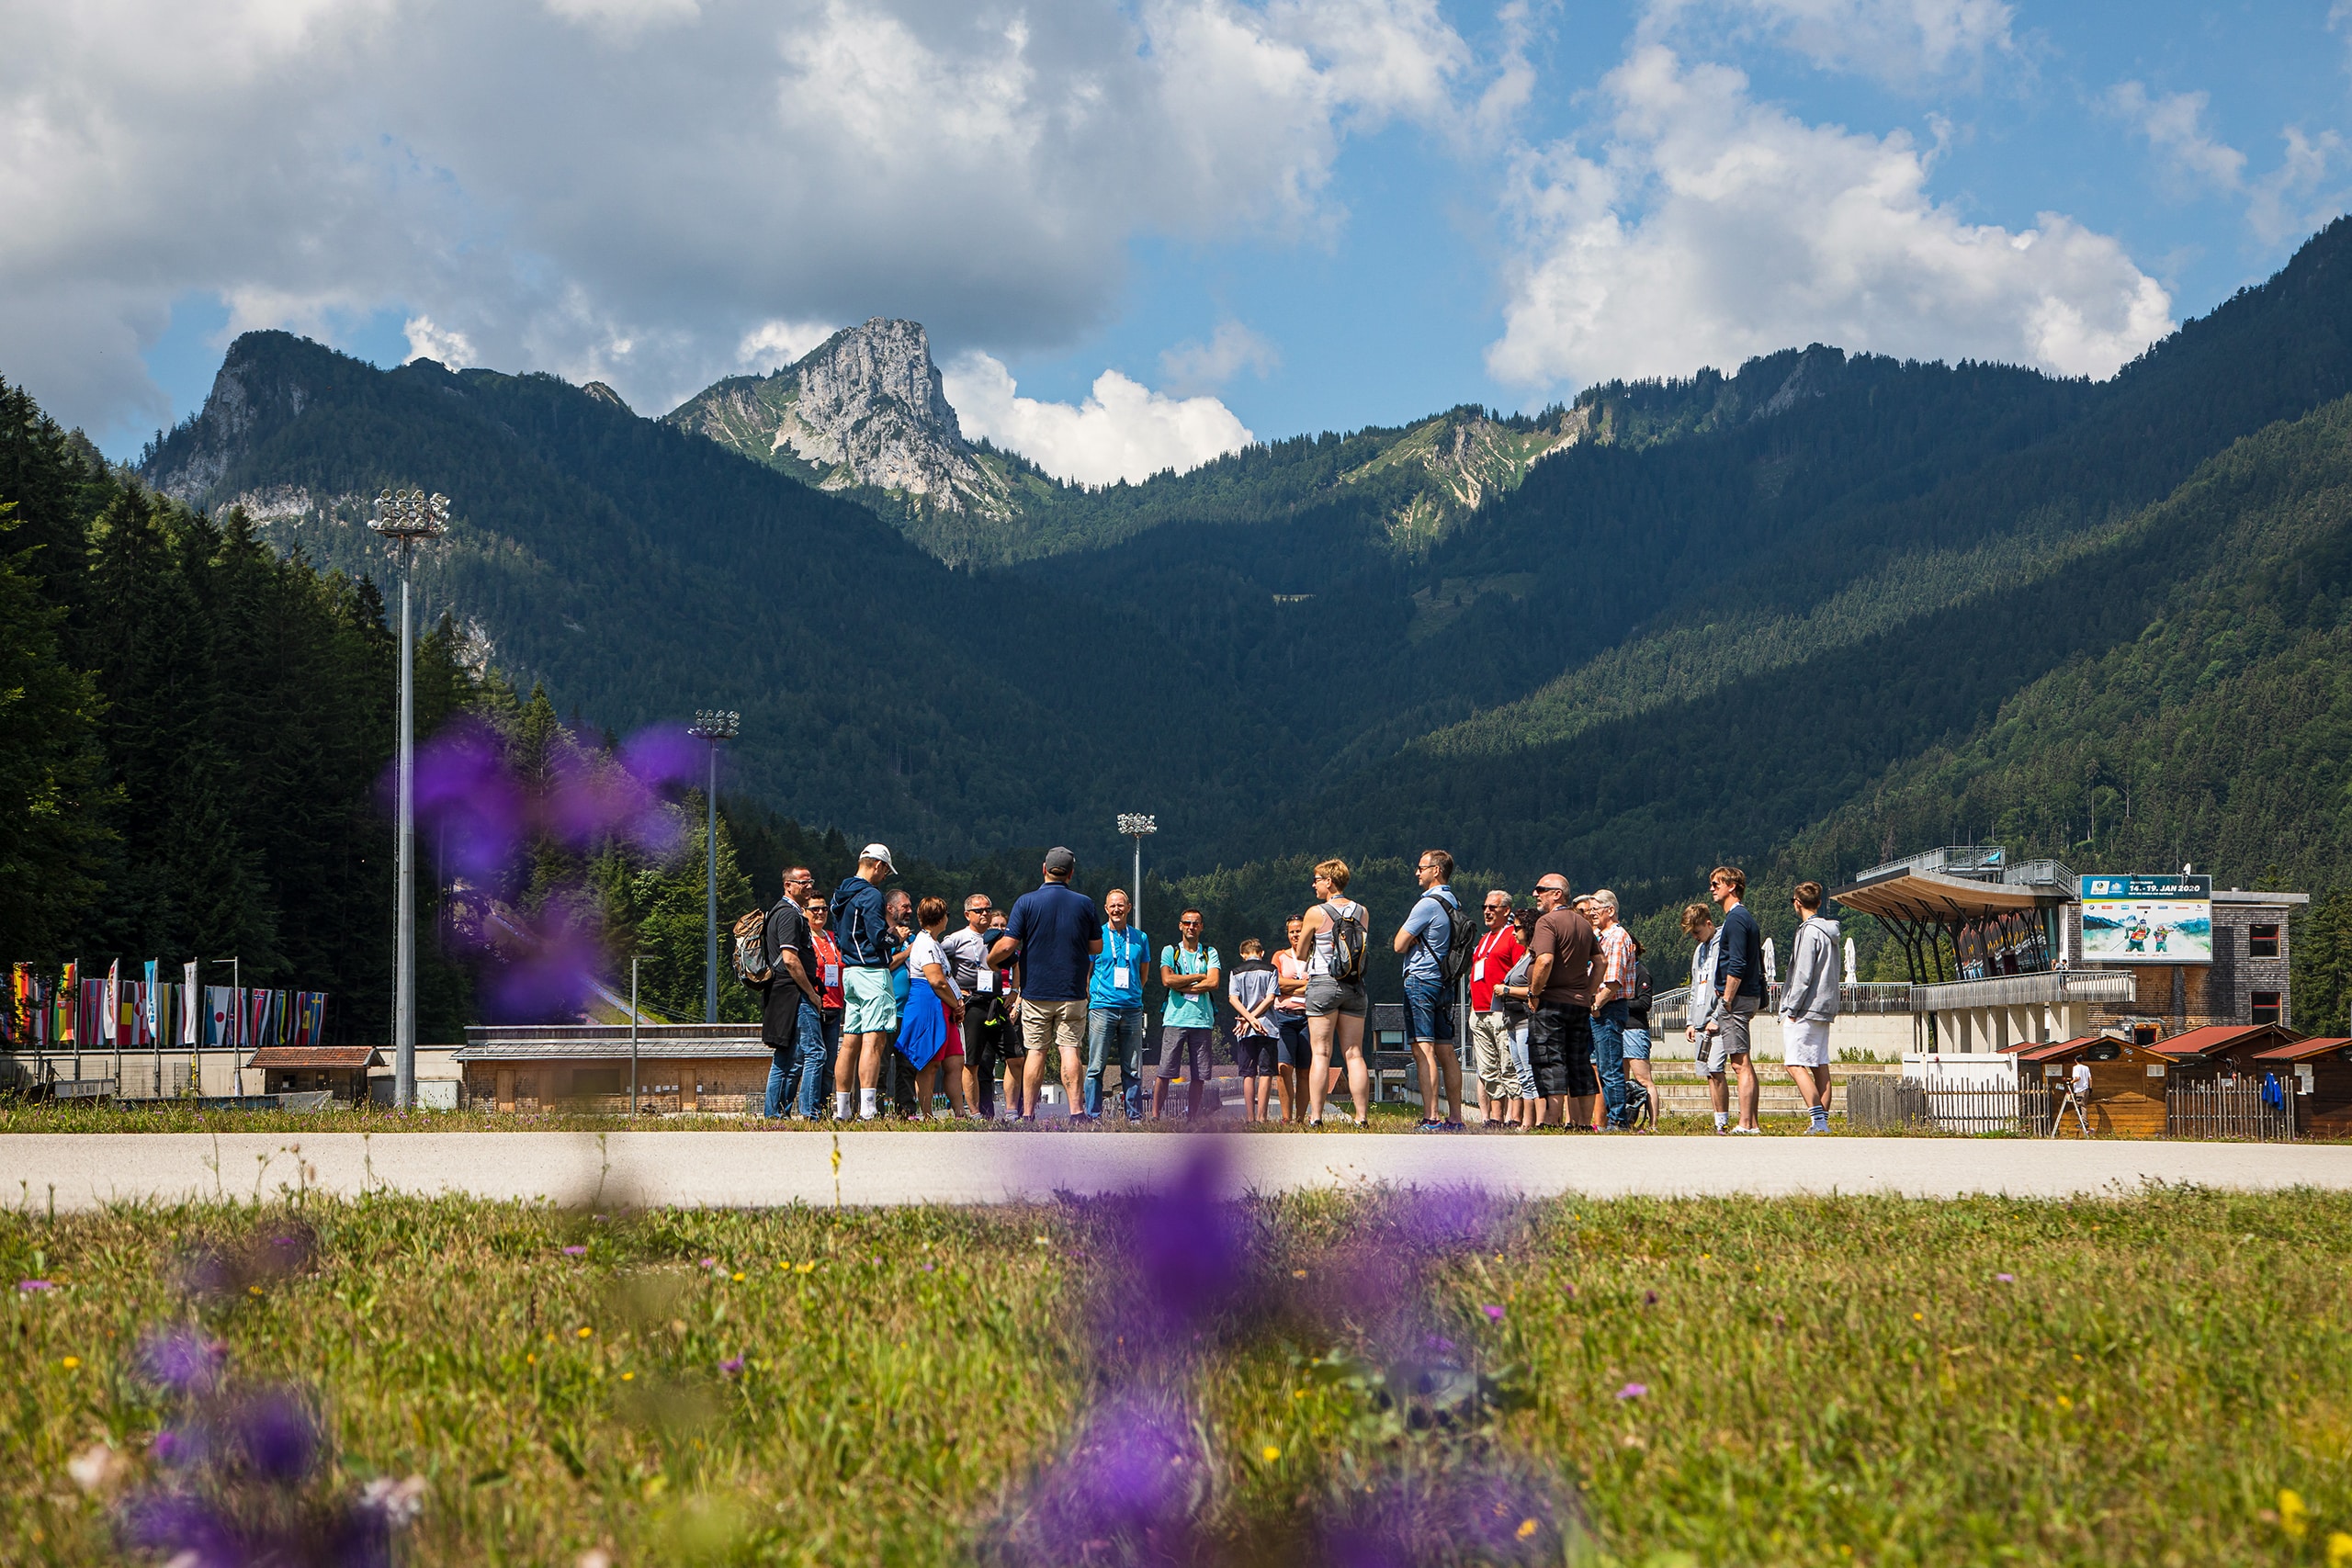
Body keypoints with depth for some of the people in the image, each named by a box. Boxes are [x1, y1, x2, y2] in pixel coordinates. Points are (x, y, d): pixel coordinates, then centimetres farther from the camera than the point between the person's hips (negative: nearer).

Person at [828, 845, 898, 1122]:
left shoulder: (840, 895, 17)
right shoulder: (870, 894, -12)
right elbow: (879, 937, -19)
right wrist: (890, 929, 3)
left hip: (849, 972, 9)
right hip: (872, 972, -9)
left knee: (850, 1042, 11)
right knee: (873, 1040, -13)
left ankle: (841, 1109, 13)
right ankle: (867, 1110, -21)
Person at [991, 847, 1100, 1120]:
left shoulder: (1026, 901, -4)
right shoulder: (1085, 903, 2)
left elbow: (1007, 945, -9)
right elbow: (1097, 947, 10)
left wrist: (990, 960, 11)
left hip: (1035, 991, 0)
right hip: (1073, 993, 1)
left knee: (1035, 1051, 4)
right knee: (1070, 1050, -2)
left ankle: (1027, 1114, 4)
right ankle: (1075, 1112, -11)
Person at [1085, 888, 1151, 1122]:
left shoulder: (1140, 938, 12)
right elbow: (1085, 974, 9)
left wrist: (1133, 995, 13)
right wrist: (1093, 999, 4)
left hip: (1132, 1009, 2)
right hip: (1102, 1008, -2)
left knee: (1133, 1069, 4)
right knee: (1096, 1066, -4)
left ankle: (1135, 1117, 8)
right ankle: (1093, 1116, -1)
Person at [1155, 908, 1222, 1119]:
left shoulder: (1210, 953, 13)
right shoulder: (1170, 951, 10)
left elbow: (1213, 983, -2)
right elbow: (1167, 979, -7)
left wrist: (1182, 986, -5)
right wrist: (1199, 977, -2)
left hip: (1203, 1020, 2)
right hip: (1175, 1019, -2)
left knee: (1199, 1076, 1)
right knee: (1165, 1073, -7)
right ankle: (1155, 1116, -2)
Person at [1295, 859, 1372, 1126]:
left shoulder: (1316, 913, -7)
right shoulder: (1363, 913, 6)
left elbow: (1301, 953, 4)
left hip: (1322, 984, -4)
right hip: (1355, 986, 4)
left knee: (1320, 1054, -3)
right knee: (1354, 1054, 5)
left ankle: (1315, 1117, -7)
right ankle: (1362, 1117, 0)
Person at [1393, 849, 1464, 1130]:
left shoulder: (1428, 904, -14)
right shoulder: (1453, 904, 14)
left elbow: (1399, 945, -11)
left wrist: (1409, 938, 7)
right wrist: (1415, 938, 4)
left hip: (1421, 980, -9)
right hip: (1444, 982, 9)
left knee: (1423, 1050, -11)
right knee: (1446, 1051, 9)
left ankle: (1430, 1119, -17)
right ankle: (1455, 1118, 9)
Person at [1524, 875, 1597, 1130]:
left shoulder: (1548, 922, -11)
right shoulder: (1584, 924, 15)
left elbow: (1545, 960, -24)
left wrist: (1534, 993, -14)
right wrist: (1589, 993, 16)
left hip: (1550, 1003, -8)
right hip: (1580, 1003, 8)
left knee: (1550, 1064, -8)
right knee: (1580, 1066, 9)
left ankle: (1550, 1123, -12)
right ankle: (1583, 1123, 11)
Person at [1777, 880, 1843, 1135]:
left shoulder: (1809, 932, -13)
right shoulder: (1830, 933, 15)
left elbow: (1803, 976, -18)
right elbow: (1837, 973, 20)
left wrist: (1791, 1010, -13)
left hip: (1805, 1009, -9)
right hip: (1825, 1009, 9)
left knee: (1795, 1063, -10)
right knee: (1820, 1065, 9)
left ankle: (1818, 1119, -18)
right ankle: (1823, 1119, 7)